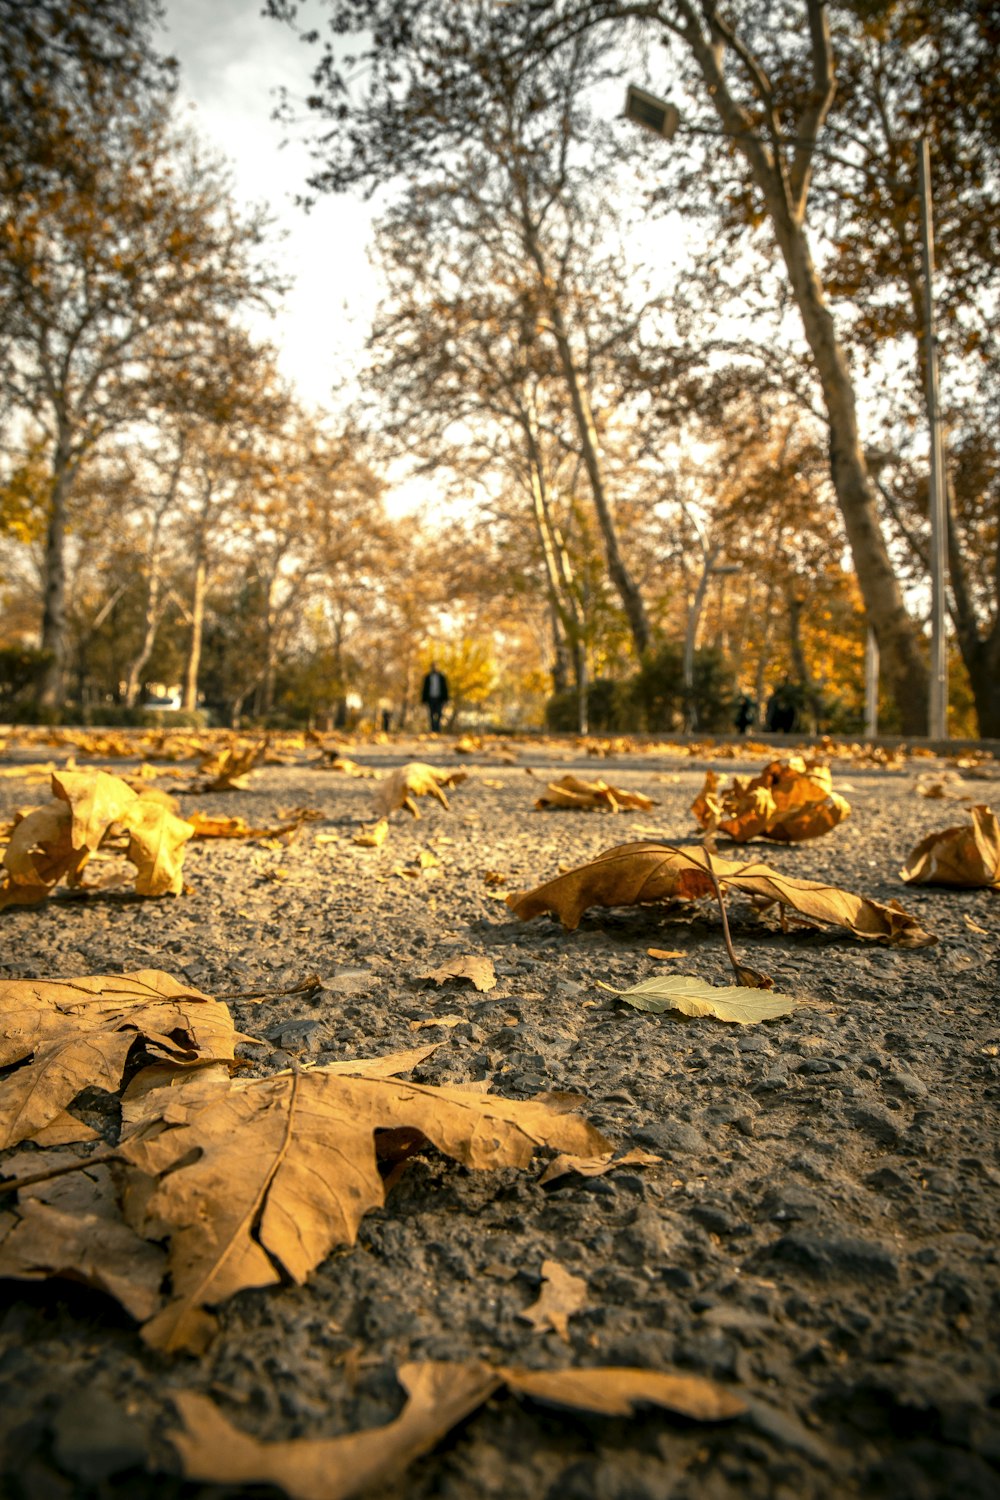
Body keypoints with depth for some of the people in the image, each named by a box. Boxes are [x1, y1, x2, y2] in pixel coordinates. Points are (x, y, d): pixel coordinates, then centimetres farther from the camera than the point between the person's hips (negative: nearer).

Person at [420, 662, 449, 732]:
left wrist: (445, 699, -2)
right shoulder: (428, 677, 7)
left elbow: (445, 688, 5)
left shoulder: (442, 676, 5)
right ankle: (432, 730, 1)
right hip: (430, 698, 1)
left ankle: (437, 730, -5)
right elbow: (425, 688, 8)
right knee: (432, 716, 0)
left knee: (438, 715, -7)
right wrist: (424, 700, 3)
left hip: (439, 699, -1)